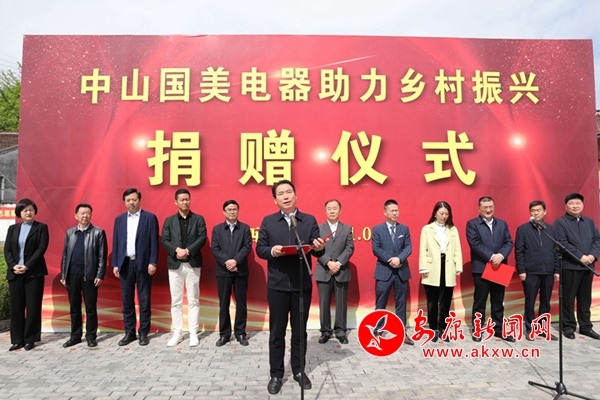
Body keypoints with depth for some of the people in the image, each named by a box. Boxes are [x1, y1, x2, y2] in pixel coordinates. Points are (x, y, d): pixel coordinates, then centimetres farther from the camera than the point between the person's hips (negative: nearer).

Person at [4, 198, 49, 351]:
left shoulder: (42, 228, 2)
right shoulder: (12, 228, 13)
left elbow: (41, 249, -7)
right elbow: (7, 249, 6)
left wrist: (27, 266, -16)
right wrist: (13, 266, -10)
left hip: (34, 273, -3)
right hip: (15, 273, 4)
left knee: (33, 307, 1)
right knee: (16, 307, 6)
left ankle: (30, 339, 11)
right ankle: (17, 340, 16)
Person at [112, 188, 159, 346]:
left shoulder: (150, 217, -1)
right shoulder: (119, 219, 11)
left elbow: (154, 242, -5)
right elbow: (116, 243, 10)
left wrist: (153, 262, -12)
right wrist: (115, 264, 4)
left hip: (143, 263, -3)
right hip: (125, 263, 4)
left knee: (144, 299, 3)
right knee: (127, 300, 8)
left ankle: (143, 333, 13)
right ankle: (129, 332, 19)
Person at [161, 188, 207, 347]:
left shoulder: (198, 219, 6)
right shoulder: (169, 220, 9)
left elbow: (202, 238, -5)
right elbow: (164, 240, 0)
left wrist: (188, 250, -17)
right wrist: (177, 250, -17)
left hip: (193, 264, -1)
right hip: (175, 264, 1)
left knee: (193, 300, 4)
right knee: (176, 301, 6)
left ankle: (193, 333, 11)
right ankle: (177, 333, 15)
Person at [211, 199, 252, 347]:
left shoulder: (245, 228, 6)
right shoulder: (217, 229, 8)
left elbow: (247, 247, -5)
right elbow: (215, 249, -1)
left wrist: (235, 261, -18)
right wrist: (227, 262, -16)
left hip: (241, 271, 0)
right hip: (223, 271, 1)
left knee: (241, 303, 5)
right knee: (223, 304, 6)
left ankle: (240, 333, 16)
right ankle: (224, 334, 16)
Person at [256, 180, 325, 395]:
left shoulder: (310, 220, 3)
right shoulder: (268, 221, 4)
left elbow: (316, 250, 0)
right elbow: (259, 249, 1)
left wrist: (319, 248, -23)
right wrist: (272, 251, -19)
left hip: (302, 285, 1)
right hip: (277, 285, 0)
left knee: (300, 330, 13)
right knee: (276, 331, 9)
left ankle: (298, 371, 30)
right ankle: (276, 374, 24)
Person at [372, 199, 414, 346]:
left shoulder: (405, 229, 8)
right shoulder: (377, 229, 2)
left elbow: (408, 247, -1)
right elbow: (375, 249, -6)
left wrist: (399, 258, -18)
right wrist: (389, 260, -16)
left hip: (402, 271, 2)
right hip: (384, 270, -2)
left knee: (401, 303, 8)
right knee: (380, 303, 3)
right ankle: (377, 331, 13)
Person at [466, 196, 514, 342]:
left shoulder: (502, 223, 12)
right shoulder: (472, 224, -2)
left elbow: (509, 243, 3)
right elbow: (475, 244, -12)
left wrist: (500, 256, -15)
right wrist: (491, 256, -19)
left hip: (499, 268, 4)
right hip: (481, 268, -4)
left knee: (498, 302, 12)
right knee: (479, 302, 4)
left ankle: (498, 329, 24)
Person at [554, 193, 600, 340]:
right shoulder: (560, 222, -4)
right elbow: (563, 244, -12)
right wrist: (580, 257, -17)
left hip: (588, 266, 5)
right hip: (570, 266, -5)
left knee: (585, 298, 12)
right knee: (568, 298, 2)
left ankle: (586, 327, 22)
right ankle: (568, 327, 12)